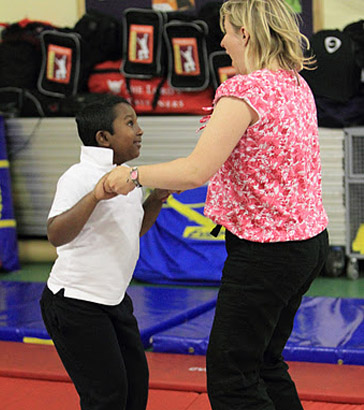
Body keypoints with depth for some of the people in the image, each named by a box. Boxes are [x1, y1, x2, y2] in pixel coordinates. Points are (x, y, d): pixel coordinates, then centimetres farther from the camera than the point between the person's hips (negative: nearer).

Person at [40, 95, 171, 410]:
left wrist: (157, 199, 9)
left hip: (114, 299, 9)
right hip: (74, 302, -9)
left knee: (136, 381, 12)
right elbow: (56, 235, -33)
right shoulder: (80, 177, -19)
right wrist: (96, 196, -43)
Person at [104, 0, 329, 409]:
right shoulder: (298, 85, 9)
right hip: (310, 240, 10)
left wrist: (132, 174, -13)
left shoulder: (243, 90, -19)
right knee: (265, 363, 22)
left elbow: (196, 171, -25)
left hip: (267, 249, -9)